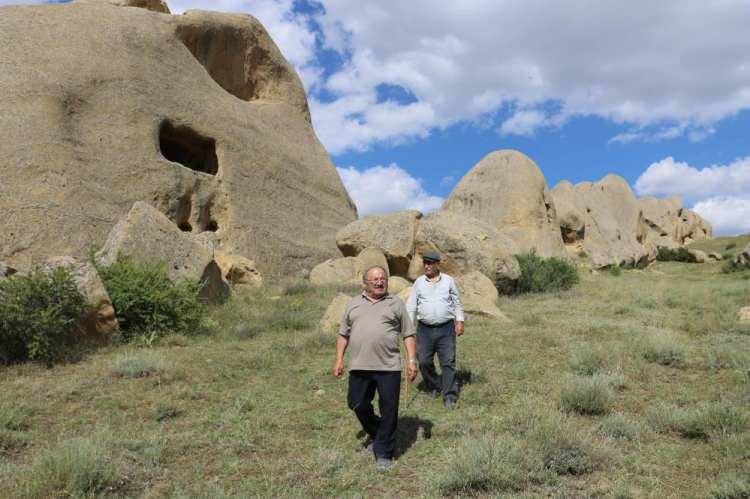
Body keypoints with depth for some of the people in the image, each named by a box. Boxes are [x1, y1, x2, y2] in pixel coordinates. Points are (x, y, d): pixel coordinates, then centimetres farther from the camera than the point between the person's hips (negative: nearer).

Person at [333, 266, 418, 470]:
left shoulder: (396, 303, 7)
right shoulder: (353, 304, 12)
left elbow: (408, 335, 6)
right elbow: (343, 334, 14)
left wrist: (412, 360, -2)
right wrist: (339, 359, 7)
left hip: (389, 367, -2)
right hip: (359, 367, 2)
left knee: (388, 411, 0)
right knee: (357, 404, 10)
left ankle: (383, 453, 14)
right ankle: (375, 433, 37)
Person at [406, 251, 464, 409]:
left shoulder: (448, 281, 6)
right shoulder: (419, 282, 7)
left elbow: (457, 302, 11)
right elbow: (411, 306, 8)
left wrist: (459, 321, 2)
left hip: (446, 328, -1)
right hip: (424, 329, 2)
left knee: (448, 362, -3)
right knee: (424, 361, 3)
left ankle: (450, 397, 3)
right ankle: (434, 388, 26)